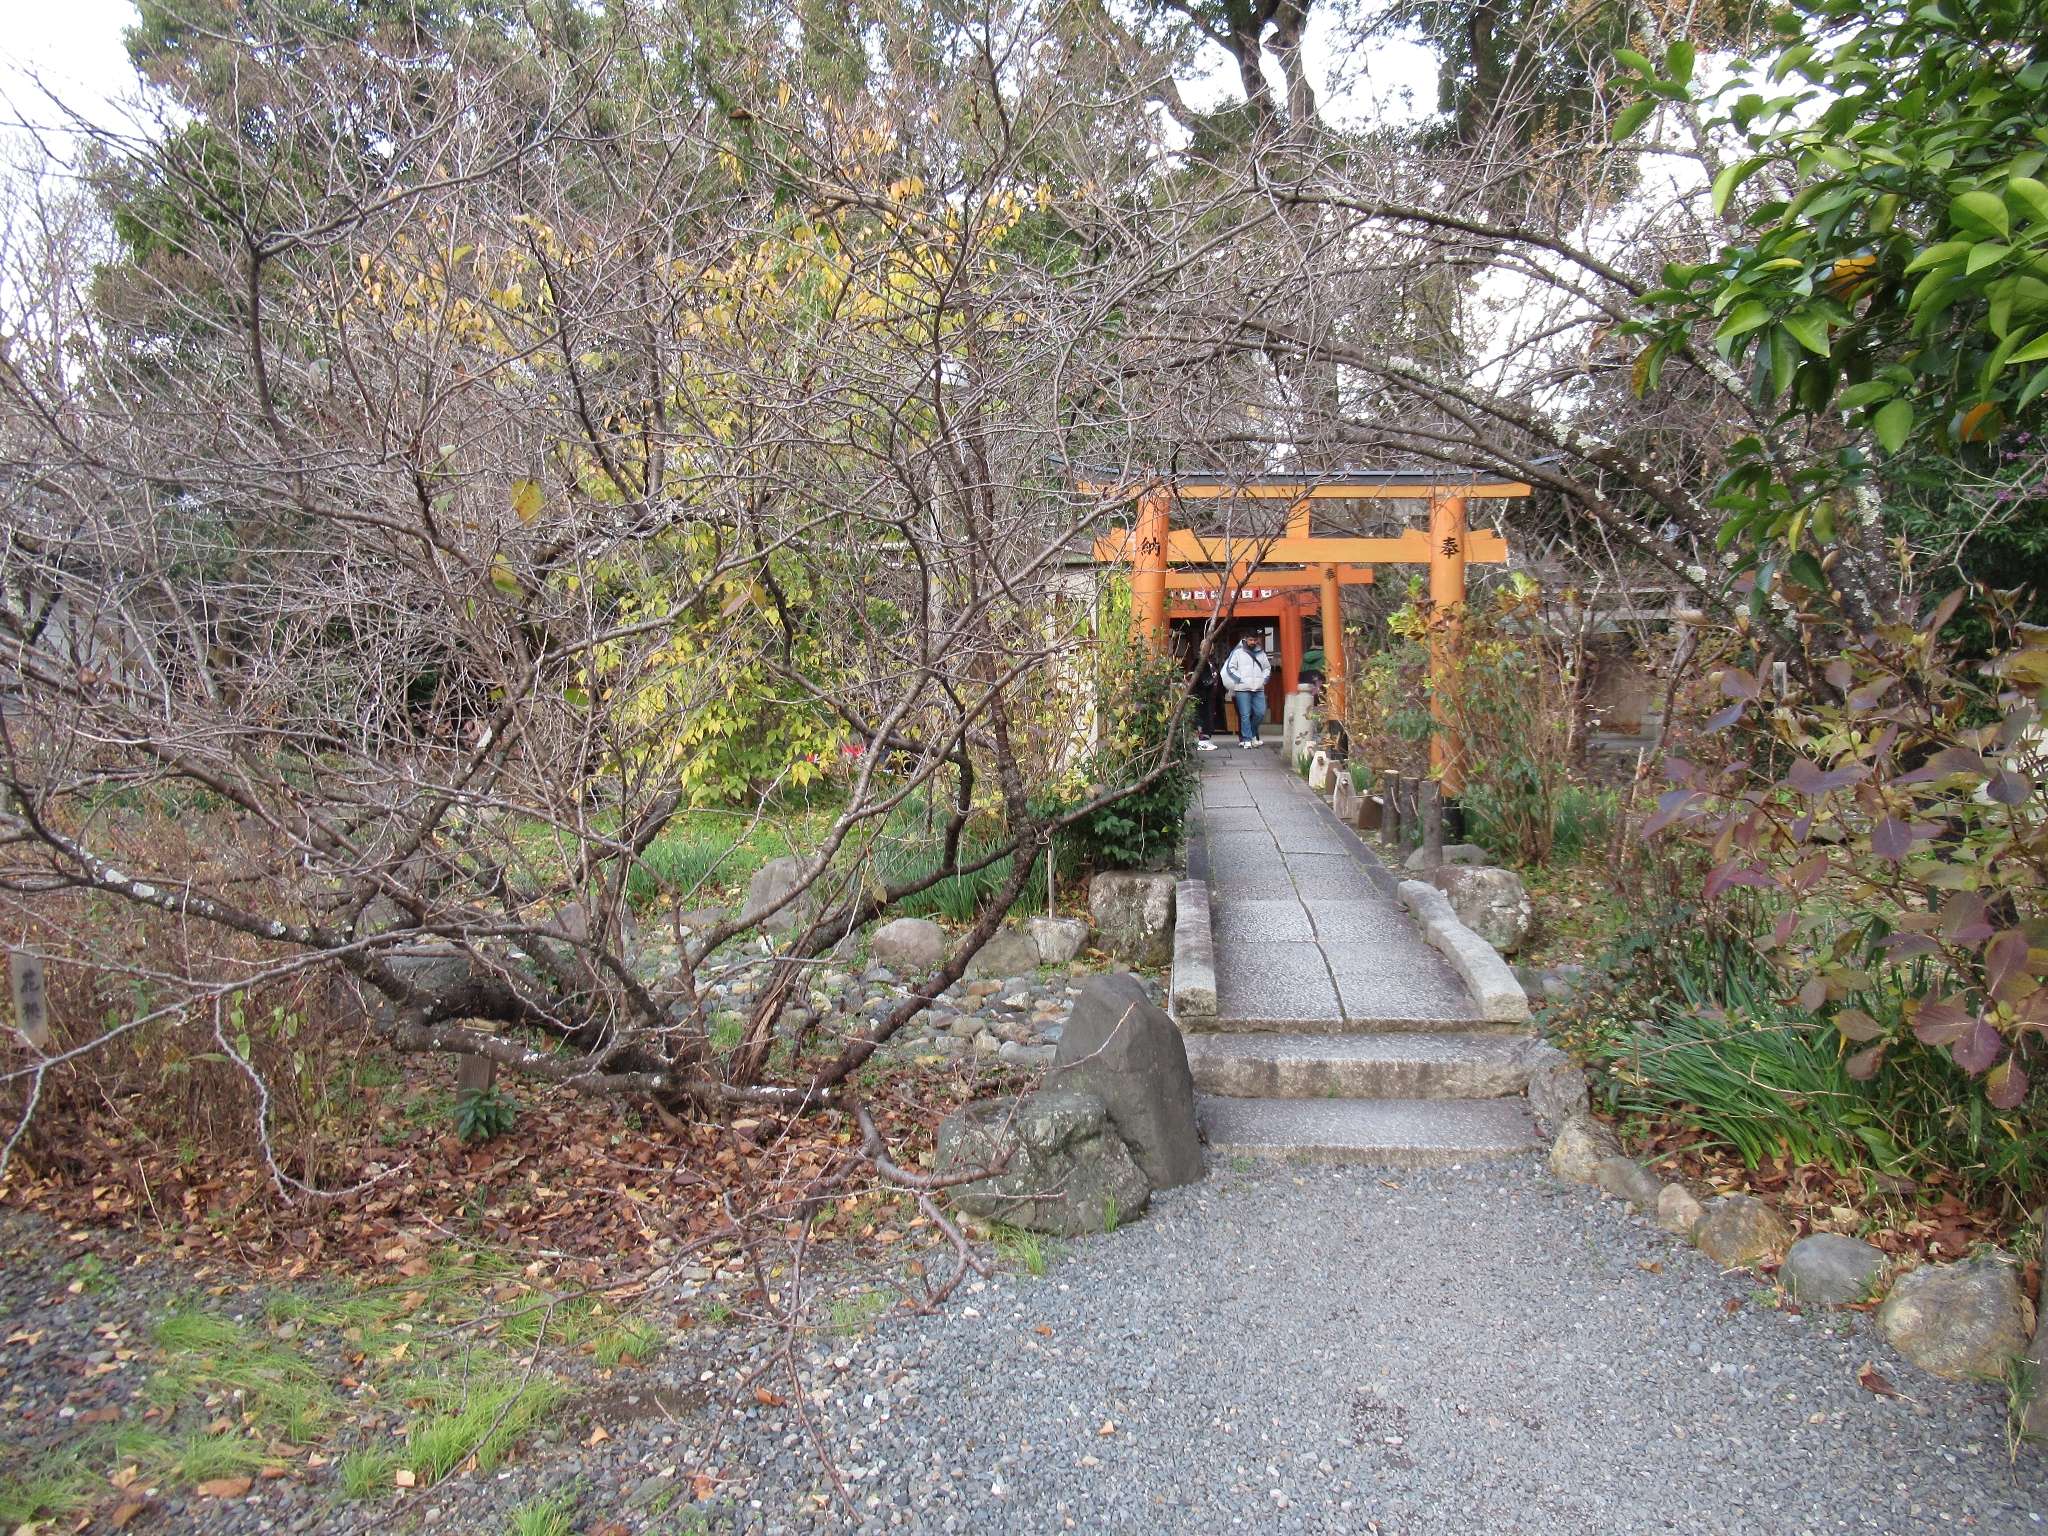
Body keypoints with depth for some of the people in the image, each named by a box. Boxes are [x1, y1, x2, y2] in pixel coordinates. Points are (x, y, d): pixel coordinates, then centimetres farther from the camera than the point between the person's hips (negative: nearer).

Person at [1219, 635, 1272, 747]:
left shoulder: (1261, 653, 15)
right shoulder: (1237, 652, 0)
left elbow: (1267, 667, 26)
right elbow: (1230, 667, -3)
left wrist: (1264, 679, 10)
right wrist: (1240, 679, -9)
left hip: (1259, 689, 4)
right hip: (1243, 689, -4)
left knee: (1260, 713, 0)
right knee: (1245, 715, -5)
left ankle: (1252, 734, 21)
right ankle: (1247, 739, -1)